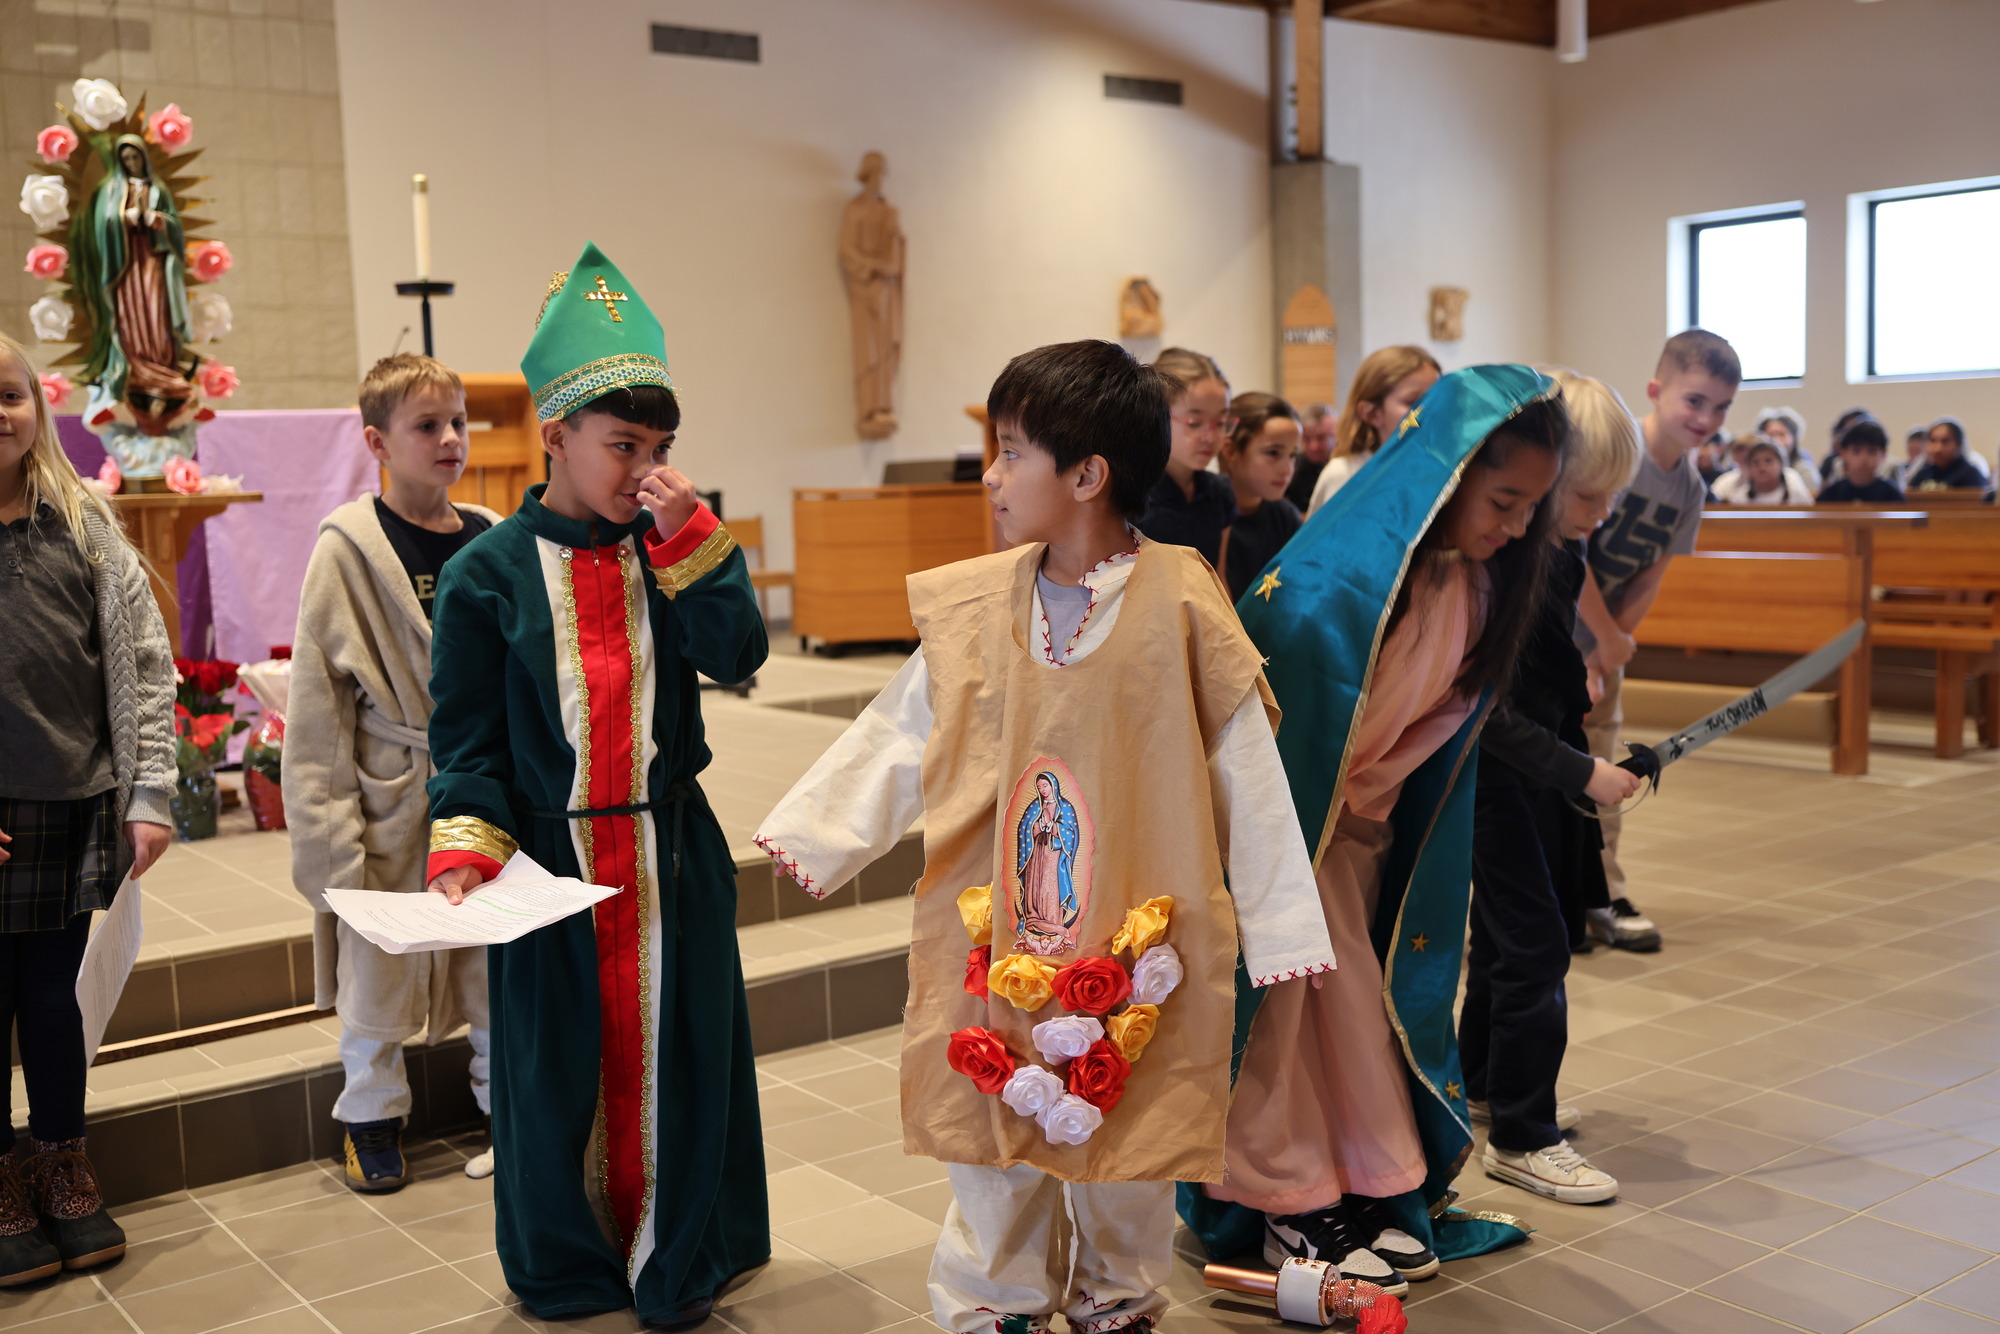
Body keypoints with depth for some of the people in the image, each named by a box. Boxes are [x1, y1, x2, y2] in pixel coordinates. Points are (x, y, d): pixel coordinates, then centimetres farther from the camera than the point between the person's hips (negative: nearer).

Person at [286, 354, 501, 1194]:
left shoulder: (493, 541, 3)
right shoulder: (349, 549, -9)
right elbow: (315, 700, -8)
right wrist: (328, 837, -10)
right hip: (390, 800, -3)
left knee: (501, 961, 12)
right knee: (378, 973, 11)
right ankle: (372, 1115, 32)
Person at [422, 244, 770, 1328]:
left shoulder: (668, 550, 3)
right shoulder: (488, 574, -5)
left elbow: (735, 657, -11)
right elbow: (467, 736, -4)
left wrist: (691, 539, -18)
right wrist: (465, 848, -15)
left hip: (671, 852, 2)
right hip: (549, 859, -2)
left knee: (672, 1049, 9)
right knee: (560, 1056, 10)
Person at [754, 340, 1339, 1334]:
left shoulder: (1179, 607, -11)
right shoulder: (972, 606, -1)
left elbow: (1245, 772, -7)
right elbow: (900, 737, 8)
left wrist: (1278, 924, -5)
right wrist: (808, 832, 3)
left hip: (1132, 937, -3)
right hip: (993, 933, 3)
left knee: (1123, 1135, 12)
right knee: (990, 1136, 12)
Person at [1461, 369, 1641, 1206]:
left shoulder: (1559, 549, 3)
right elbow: (1486, 709, -26)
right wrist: (1582, 772, -25)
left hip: (1539, 771, 9)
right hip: (1492, 774, -9)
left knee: (1505, 933, 20)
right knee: (1534, 946, -5)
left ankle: (1483, 1084, 38)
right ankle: (1519, 1138, 7)